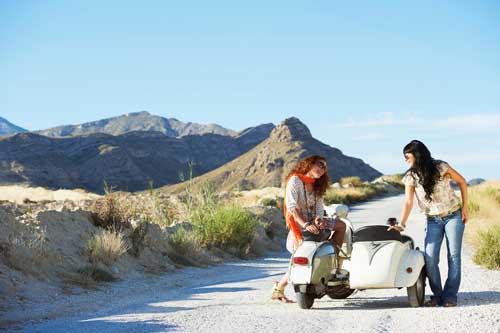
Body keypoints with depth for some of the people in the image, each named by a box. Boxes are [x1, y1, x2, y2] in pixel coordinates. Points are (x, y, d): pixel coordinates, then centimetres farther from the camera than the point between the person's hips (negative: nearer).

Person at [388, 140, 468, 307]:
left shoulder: (441, 168, -13)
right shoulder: (410, 177, -6)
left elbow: (462, 182, 0)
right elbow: (408, 202, -12)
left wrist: (465, 207, -3)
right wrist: (401, 224, -25)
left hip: (454, 216, -2)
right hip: (433, 220, 2)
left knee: (454, 256, -5)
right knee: (430, 259, -10)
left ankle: (450, 296, 0)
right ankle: (437, 295, 4)